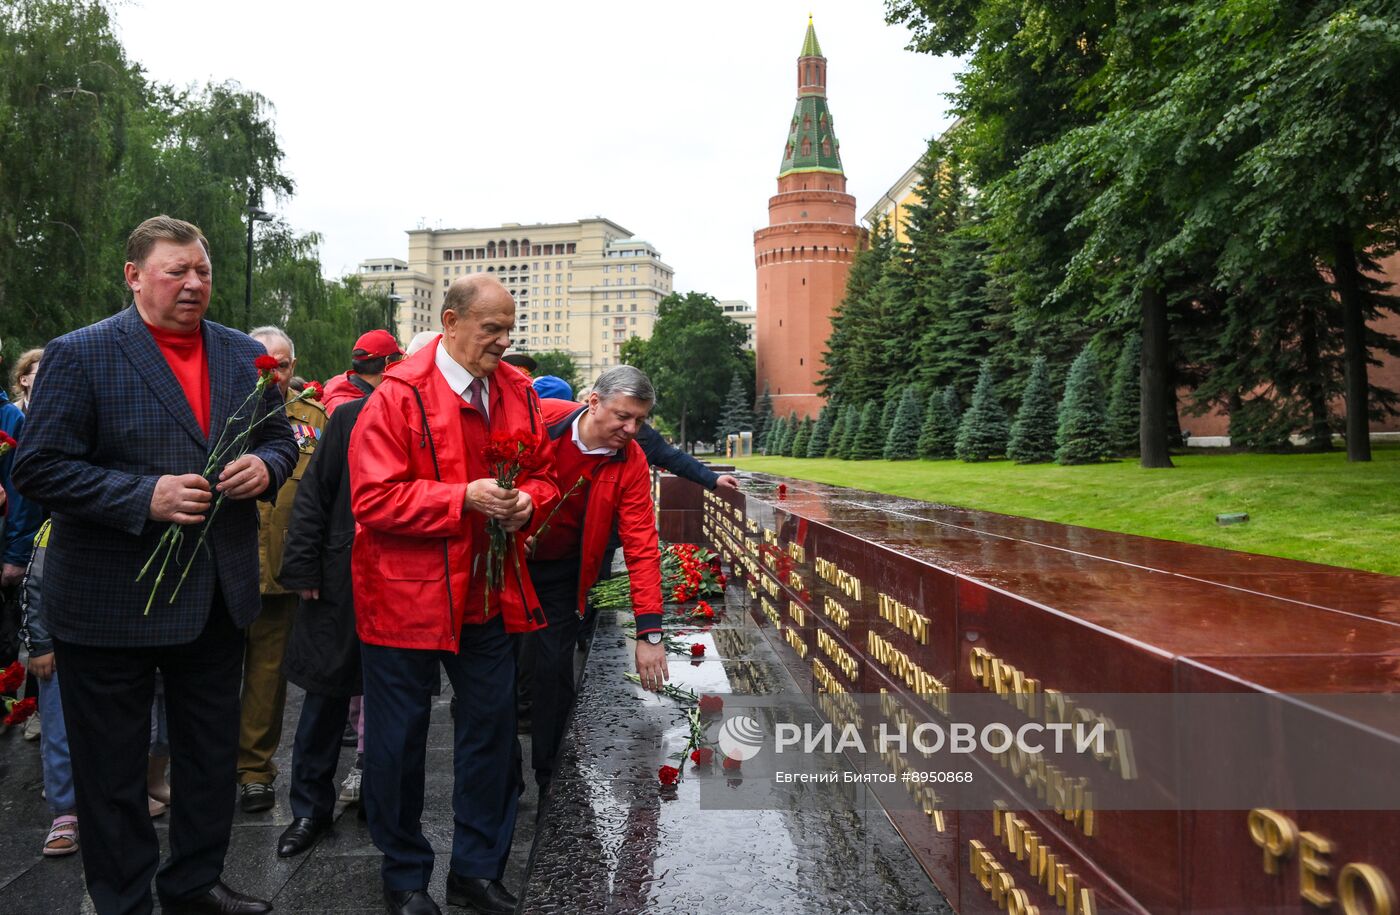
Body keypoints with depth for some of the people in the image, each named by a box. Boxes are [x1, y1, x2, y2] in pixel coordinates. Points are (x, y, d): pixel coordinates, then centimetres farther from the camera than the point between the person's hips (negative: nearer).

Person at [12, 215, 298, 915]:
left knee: (212, 754, 18)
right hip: (113, 602, -5)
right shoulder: (79, 355, -10)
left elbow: (279, 436, 13)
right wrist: (145, 497, -24)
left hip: (219, 595, 5)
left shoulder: (245, 355, 6)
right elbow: (38, 468, -13)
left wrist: (265, 466, -10)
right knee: (112, 770, 10)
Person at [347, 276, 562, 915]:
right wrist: (463, 498, -23)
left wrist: (529, 500, -8)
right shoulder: (399, 395, -13)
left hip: (486, 595, 5)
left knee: (491, 732, 13)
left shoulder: (517, 392, 5)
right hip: (406, 595, -5)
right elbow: (373, 499, -17)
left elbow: (542, 473, 14)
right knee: (399, 740, 9)